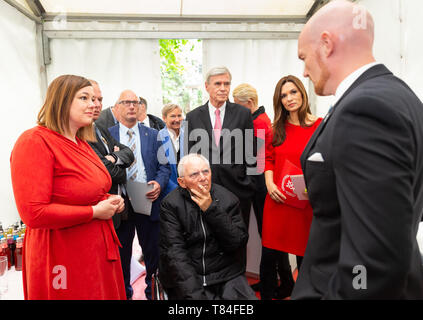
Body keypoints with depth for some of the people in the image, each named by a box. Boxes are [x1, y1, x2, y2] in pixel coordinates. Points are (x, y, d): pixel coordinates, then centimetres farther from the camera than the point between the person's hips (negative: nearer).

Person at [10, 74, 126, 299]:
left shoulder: (81, 143, 10)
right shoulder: (34, 141, -16)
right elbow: (33, 213, -23)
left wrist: (109, 200, 3)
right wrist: (95, 211, -17)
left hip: (99, 249, 8)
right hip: (63, 257, -8)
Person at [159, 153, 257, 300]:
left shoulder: (228, 199, 1)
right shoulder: (170, 204, -4)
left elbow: (239, 243, -5)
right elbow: (174, 252, -10)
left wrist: (212, 210, -15)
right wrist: (194, 294, -19)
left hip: (226, 275, 1)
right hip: (186, 278, 0)